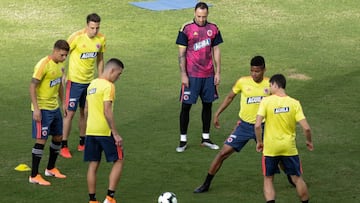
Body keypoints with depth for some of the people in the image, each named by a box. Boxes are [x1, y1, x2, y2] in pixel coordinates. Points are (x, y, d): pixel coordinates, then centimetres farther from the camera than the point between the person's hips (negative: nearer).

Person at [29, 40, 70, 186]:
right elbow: (32, 87, -20)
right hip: (42, 108, -9)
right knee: (41, 140, -7)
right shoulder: (43, 65, -19)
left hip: (55, 107, 9)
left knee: (58, 137, 15)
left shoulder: (60, 64, 7)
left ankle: (50, 169, 32)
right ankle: (34, 176, 0)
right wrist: (36, 109, -24)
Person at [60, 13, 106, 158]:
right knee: (70, 112, -3)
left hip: (90, 81, 5)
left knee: (85, 112, 13)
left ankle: (82, 143, 26)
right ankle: (64, 146, 4)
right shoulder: (77, 37, -18)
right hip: (75, 80, -5)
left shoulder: (101, 39, -1)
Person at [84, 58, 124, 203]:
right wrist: (116, 134, -17)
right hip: (104, 131, -7)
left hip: (90, 131, 7)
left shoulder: (92, 84, 12)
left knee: (93, 165, 10)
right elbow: (107, 112, -19)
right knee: (118, 161, 5)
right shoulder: (108, 86, -13)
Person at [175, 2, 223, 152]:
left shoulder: (213, 29, 4)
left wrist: (217, 73, 6)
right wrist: (183, 75, -9)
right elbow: (181, 53, -5)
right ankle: (183, 140, 7)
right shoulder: (186, 29, -7)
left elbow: (216, 51, 10)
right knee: (186, 106, -1)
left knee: (207, 104, 10)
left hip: (209, 75, 4)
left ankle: (206, 138, 22)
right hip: (191, 75, -4)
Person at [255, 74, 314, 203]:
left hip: (270, 147, -1)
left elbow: (257, 125, -17)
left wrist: (259, 141, -1)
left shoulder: (266, 101, -10)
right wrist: (309, 141, 9)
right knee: (297, 178, 15)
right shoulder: (294, 103, -6)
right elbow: (306, 128, -10)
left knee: (268, 179, 12)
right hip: (289, 148, 1)